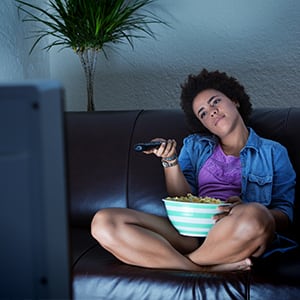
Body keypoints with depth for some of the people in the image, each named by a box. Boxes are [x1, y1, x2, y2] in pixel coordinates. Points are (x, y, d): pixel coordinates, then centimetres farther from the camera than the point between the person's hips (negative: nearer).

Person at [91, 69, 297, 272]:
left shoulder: (273, 152, 18)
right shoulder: (194, 145, 25)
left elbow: (285, 214, 6)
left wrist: (243, 211, -14)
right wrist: (170, 160, -5)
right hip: (188, 234, 3)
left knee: (254, 214, -40)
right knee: (103, 221, -21)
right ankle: (206, 269, -25)